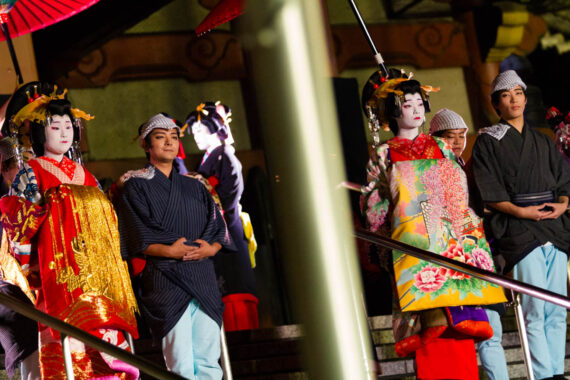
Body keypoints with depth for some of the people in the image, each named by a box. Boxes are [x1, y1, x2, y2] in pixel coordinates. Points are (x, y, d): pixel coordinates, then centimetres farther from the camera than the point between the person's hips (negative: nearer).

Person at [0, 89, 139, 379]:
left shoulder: (82, 174, 23)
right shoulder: (32, 172, 6)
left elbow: (103, 215, 26)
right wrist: (41, 203, -16)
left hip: (95, 266, 6)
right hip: (59, 264, -6)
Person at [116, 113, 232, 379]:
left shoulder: (194, 187, 22)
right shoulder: (136, 186, 8)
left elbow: (218, 228, 15)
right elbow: (137, 237, -3)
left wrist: (211, 248, -6)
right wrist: (168, 250, -18)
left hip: (203, 277, 5)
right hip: (165, 279, -4)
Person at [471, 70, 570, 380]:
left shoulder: (543, 143, 22)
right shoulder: (487, 142, 6)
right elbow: (489, 194, -2)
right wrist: (520, 211, -15)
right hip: (518, 229, -5)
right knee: (534, 310, -14)